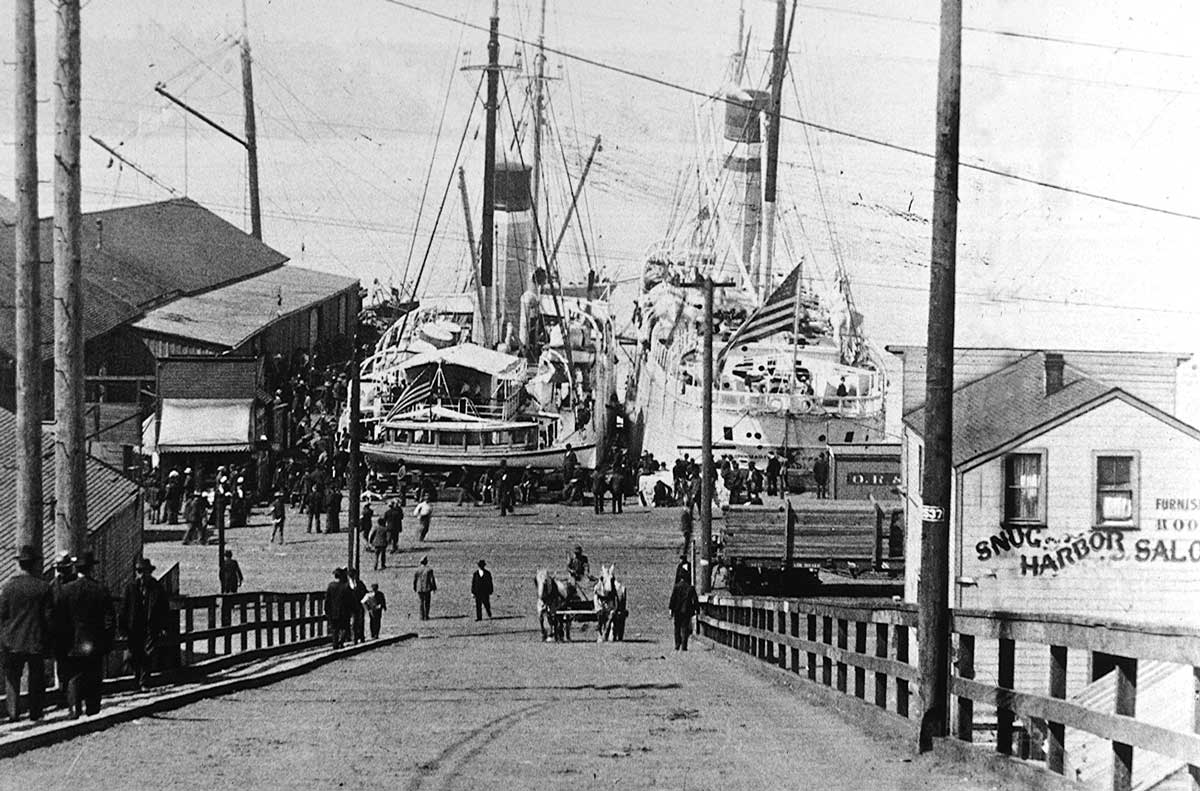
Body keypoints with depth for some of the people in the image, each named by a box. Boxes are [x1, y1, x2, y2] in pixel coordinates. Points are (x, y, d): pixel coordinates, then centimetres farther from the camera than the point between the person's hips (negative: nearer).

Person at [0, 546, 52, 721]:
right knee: (36, 679, 11)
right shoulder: (43, 587, -5)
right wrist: (48, 640, 7)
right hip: (36, 641, 0)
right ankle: (35, 712, 11)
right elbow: (48, 616, -2)